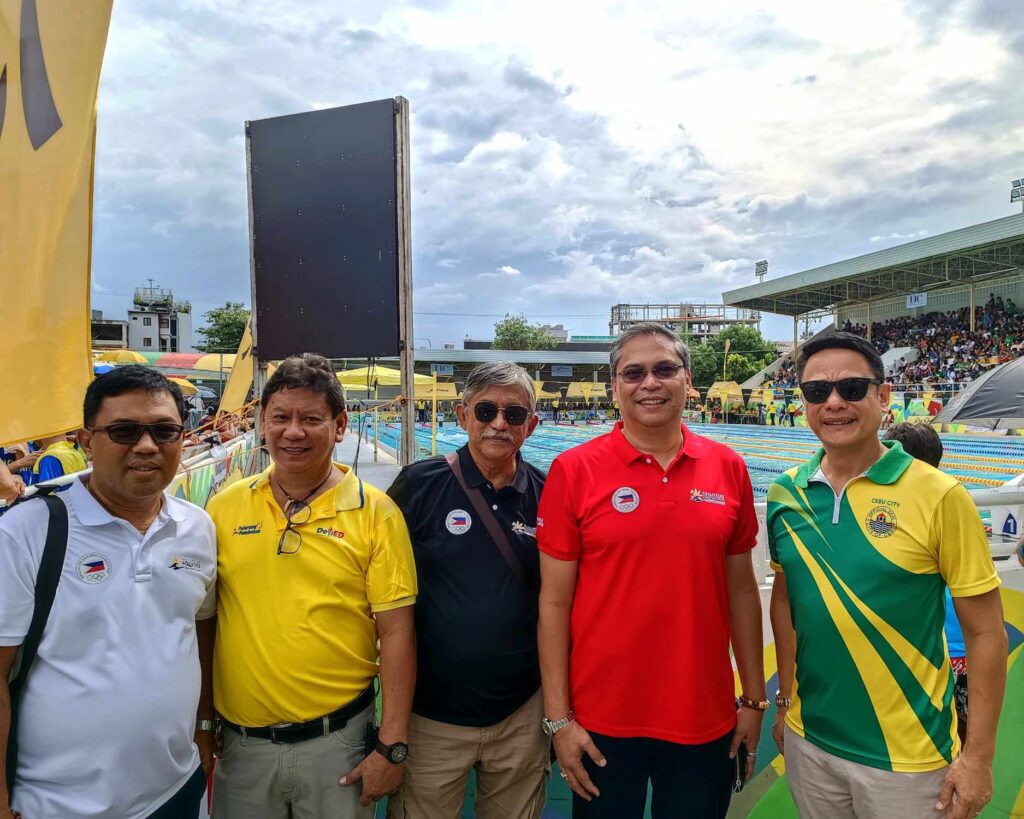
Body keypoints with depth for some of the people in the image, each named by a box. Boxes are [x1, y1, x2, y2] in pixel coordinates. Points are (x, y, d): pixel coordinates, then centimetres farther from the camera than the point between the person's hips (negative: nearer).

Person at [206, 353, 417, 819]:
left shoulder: (375, 513, -10)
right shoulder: (224, 508, -1)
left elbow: (395, 632, -9)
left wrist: (393, 745, -9)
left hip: (338, 741, -2)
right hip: (240, 741, 3)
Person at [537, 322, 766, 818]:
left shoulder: (728, 468, -2)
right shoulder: (574, 471, -11)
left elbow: (740, 589, 6)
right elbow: (554, 602, -7)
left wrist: (754, 699, 8)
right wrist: (558, 718, -7)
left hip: (706, 718, 3)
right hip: (602, 720, -2)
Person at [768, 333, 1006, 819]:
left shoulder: (938, 496, -15)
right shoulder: (785, 494, -4)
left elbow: (986, 633, -10)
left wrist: (978, 757, -9)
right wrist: (785, 700, 10)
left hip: (908, 759, -3)